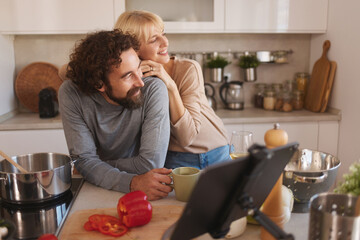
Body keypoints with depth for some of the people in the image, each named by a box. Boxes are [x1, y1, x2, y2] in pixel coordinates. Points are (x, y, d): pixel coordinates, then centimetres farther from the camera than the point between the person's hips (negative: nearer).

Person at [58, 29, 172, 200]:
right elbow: (84, 161, -17)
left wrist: (99, 166, -12)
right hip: (95, 188, 1)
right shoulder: (70, 94, -16)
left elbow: (151, 164, -22)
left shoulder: (153, 89, -21)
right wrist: (132, 183, -32)